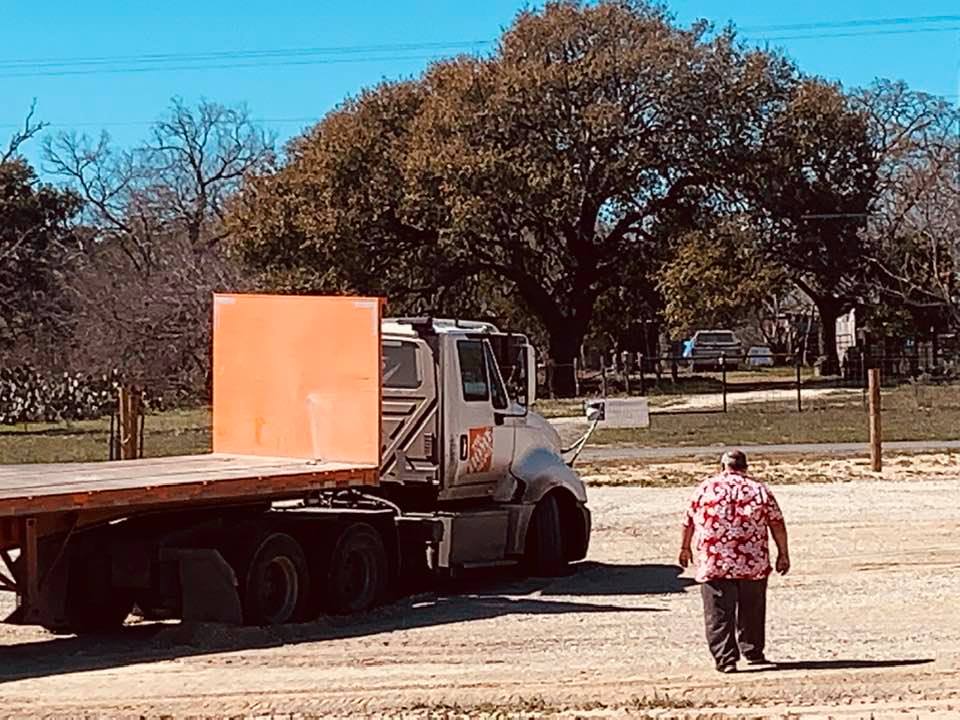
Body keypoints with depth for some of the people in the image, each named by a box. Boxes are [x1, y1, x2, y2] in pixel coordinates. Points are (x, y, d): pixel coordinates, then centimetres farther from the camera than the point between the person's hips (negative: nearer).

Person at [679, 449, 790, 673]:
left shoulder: (706, 488, 4)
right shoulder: (759, 490, 4)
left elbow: (689, 521, 11)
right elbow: (777, 523, 2)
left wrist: (685, 548, 26)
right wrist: (783, 553, 9)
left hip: (713, 564, -1)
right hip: (753, 563, 1)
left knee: (719, 614, 1)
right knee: (751, 610, 17)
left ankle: (725, 659, -5)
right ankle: (753, 652, 26)